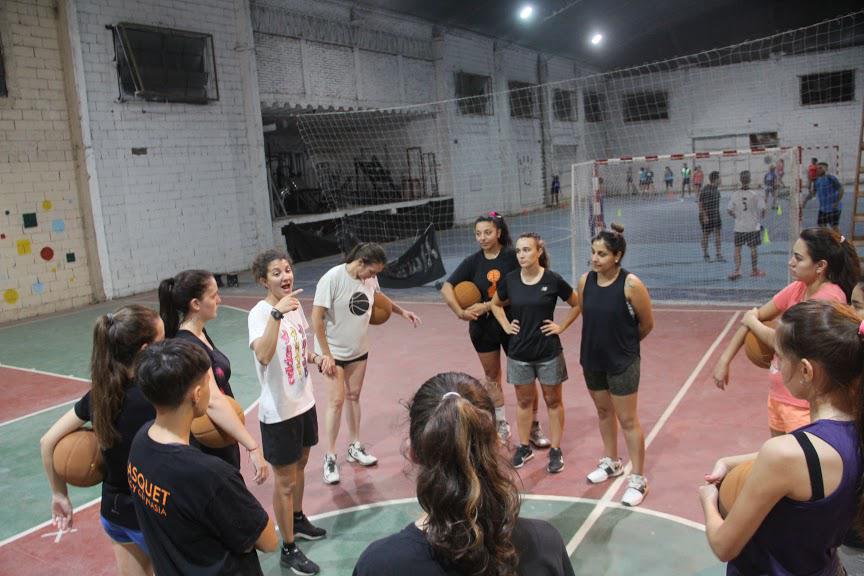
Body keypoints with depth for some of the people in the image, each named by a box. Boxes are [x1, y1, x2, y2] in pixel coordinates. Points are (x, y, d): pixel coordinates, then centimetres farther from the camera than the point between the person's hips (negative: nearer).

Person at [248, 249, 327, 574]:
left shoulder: (295, 305, 1)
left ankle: (298, 520, 47)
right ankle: (289, 550, 23)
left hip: (304, 402, 7)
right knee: (285, 482, 7)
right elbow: (263, 356, -41)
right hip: (279, 412, -7)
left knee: (300, 466, 25)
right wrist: (276, 313, -47)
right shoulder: (260, 313, -22)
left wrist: (316, 359, -2)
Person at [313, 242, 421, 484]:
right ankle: (330, 457, 10)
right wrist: (326, 354, -17)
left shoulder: (370, 277, -7)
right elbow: (317, 318, -20)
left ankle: (355, 448, 29)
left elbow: (377, 296, 18)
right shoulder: (332, 278, -24)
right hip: (333, 352, -5)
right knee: (336, 401, -5)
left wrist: (402, 311, 11)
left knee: (353, 396, 14)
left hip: (359, 350, 5)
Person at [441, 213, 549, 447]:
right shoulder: (473, 262, -2)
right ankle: (502, 425, 30)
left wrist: (487, 306, -21)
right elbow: (447, 288, -4)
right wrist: (460, 312, -17)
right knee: (492, 376, 14)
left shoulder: (512, 257, -11)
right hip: (483, 327, 3)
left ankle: (534, 427, 19)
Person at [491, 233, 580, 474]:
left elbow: (577, 305, 3)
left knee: (553, 401, 11)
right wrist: (506, 326, 2)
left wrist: (562, 327, -4)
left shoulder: (553, 280, -11)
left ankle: (556, 451, 23)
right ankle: (524, 447, 30)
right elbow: (496, 304, 15)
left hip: (548, 352, -2)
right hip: (519, 352, 2)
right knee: (524, 401, 15)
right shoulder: (510, 280, -4)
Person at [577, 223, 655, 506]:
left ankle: (638, 479, 17)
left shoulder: (631, 284, -20)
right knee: (604, 412, 21)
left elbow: (647, 324, -8)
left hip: (622, 363, -5)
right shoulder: (585, 281, -6)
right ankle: (611, 462, 41)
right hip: (592, 359, 5)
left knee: (628, 420, 3)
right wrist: (601, 340, 9)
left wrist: (624, 343, 6)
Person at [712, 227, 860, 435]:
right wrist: (724, 359, -1)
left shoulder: (829, 297, -21)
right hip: (778, 395, 7)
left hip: (804, 405, -7)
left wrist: (751, 322, -4)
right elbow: (755, 316, 6)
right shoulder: (798, 289, 2)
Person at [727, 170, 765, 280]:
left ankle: (737, 270, -2)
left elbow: (730, 210, -1)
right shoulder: (754, 194, -11)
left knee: (737, 248, 7)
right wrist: (761, 217, 14)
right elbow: (762, 209, -7)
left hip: (739, 227, 1)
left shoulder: (735, 194, -6)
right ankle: (755, 270, 22)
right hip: (753, 226, -1)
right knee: (753, 248, 9)